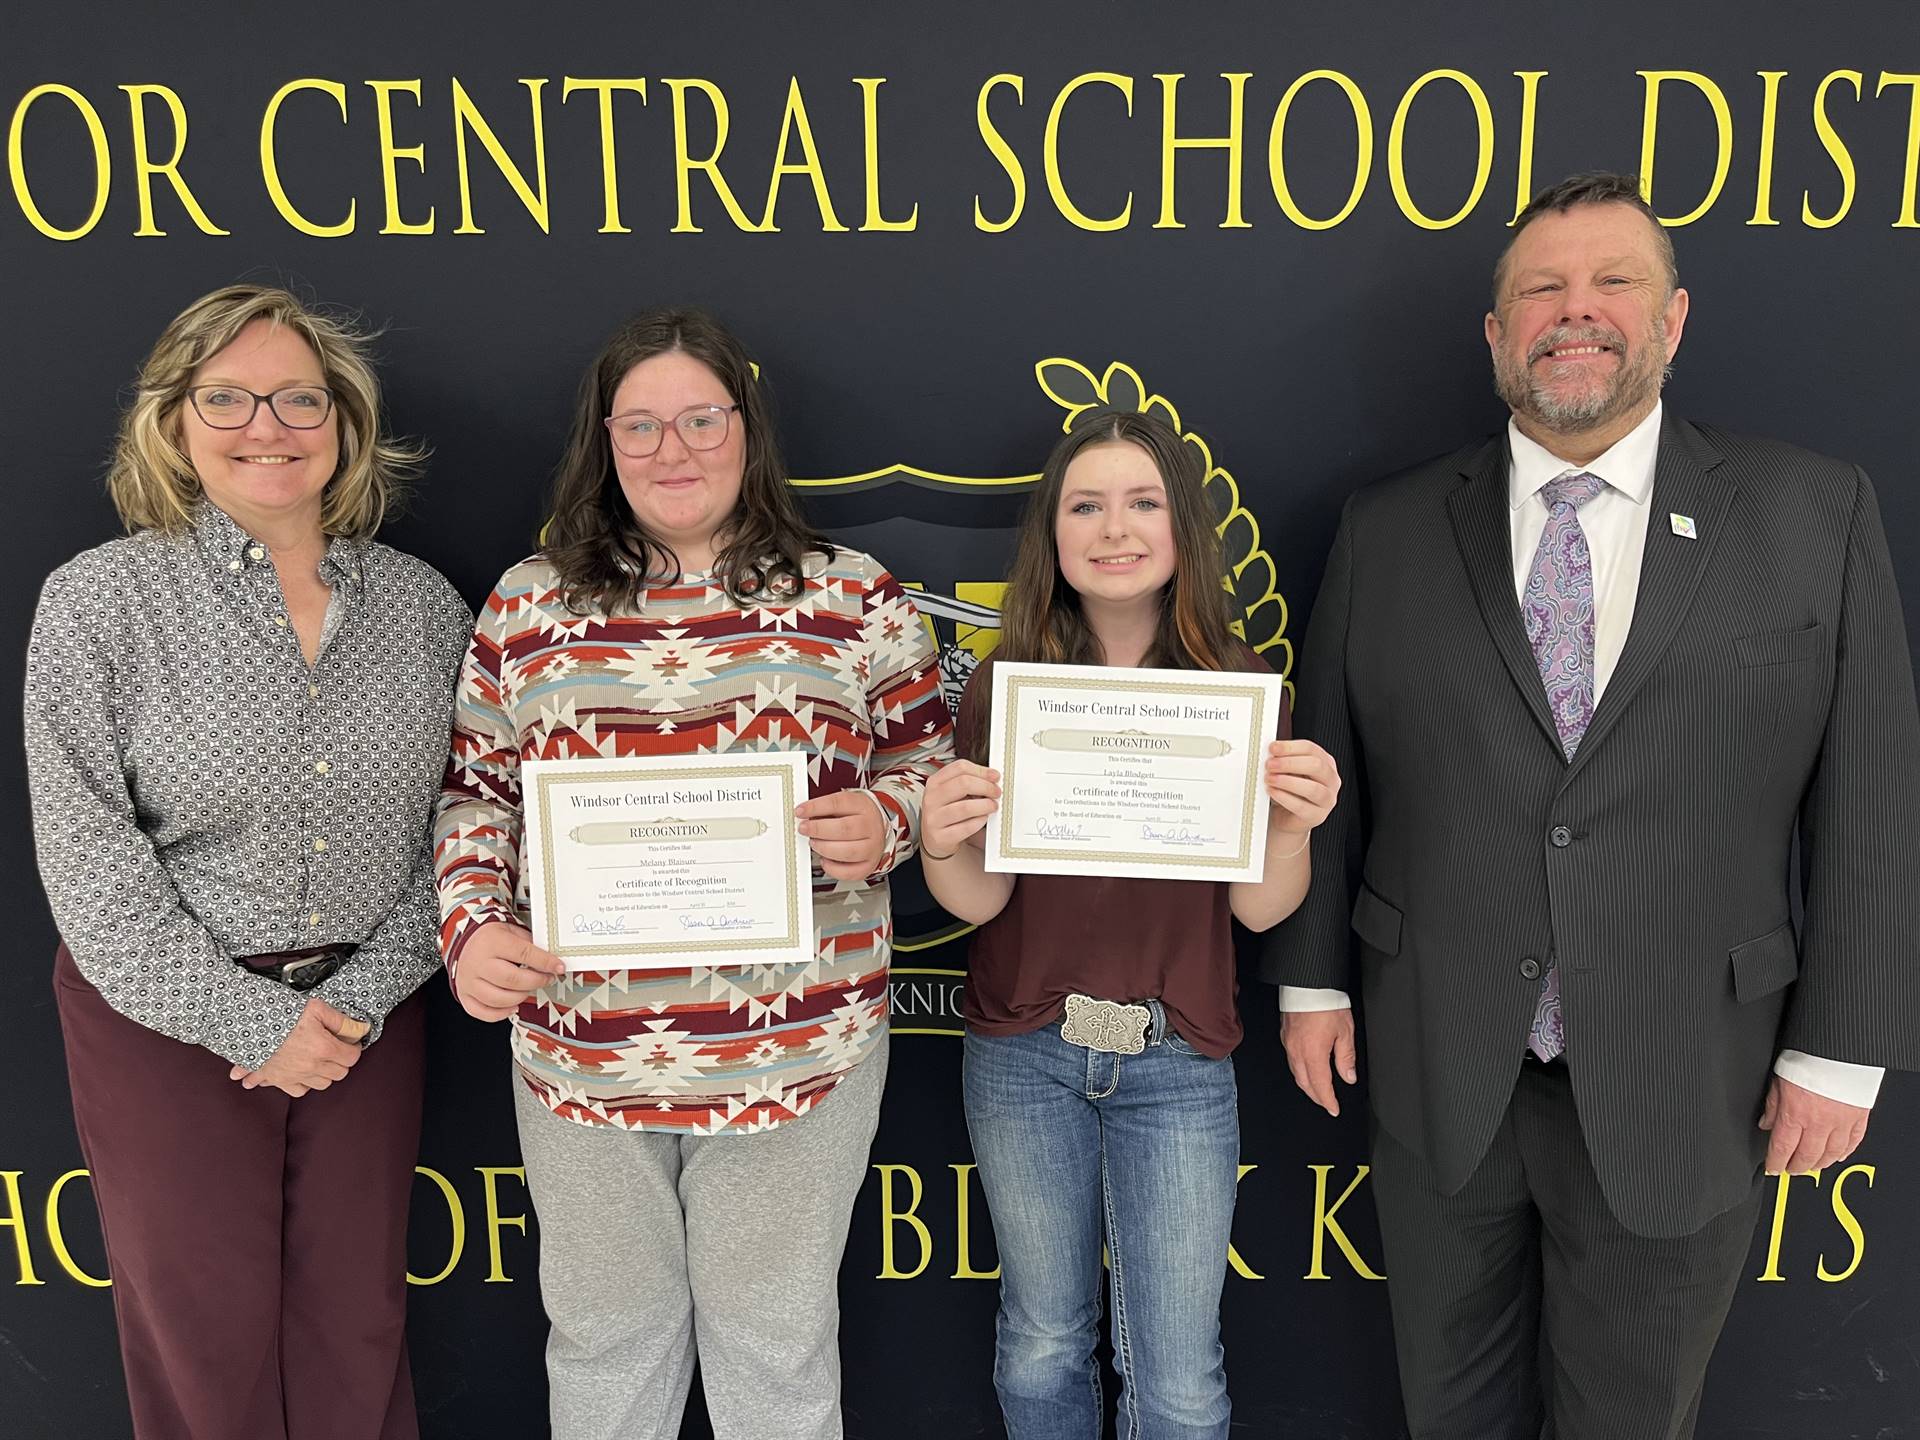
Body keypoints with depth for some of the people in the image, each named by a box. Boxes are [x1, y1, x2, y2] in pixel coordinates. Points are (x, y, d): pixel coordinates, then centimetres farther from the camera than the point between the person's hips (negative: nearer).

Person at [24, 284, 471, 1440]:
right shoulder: (99, 599, -8)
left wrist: (360, 998, -8)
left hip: (366, 1013, 2)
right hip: (166, 1019, -2)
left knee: (358, 1327, 14)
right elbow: (91, 865, -11)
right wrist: (253, 1022, -13)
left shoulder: (426, 606, -1)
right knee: (206, 1339, 13)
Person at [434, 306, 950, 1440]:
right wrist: (472, 927, -6)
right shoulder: (528, 604, 4)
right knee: (605, 1337, 21)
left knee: (776, 1343, 17)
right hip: (579, 1049, 2)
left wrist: (882, 826, -16)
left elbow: (928, 763, 5)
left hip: (798, 1049, -1)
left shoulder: (855, 597, 0)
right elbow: (477, 795, 10)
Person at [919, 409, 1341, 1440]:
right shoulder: (1003, 686, -5)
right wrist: (940, 842, -27)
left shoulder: (1238, 689, -5)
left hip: (1176, 1061, 0)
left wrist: (1291, 822, -25)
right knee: (1043, 1340, 17)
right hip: (1022, 1054, 1)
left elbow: (1258, 908, -5)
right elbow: (979, 897, -6)